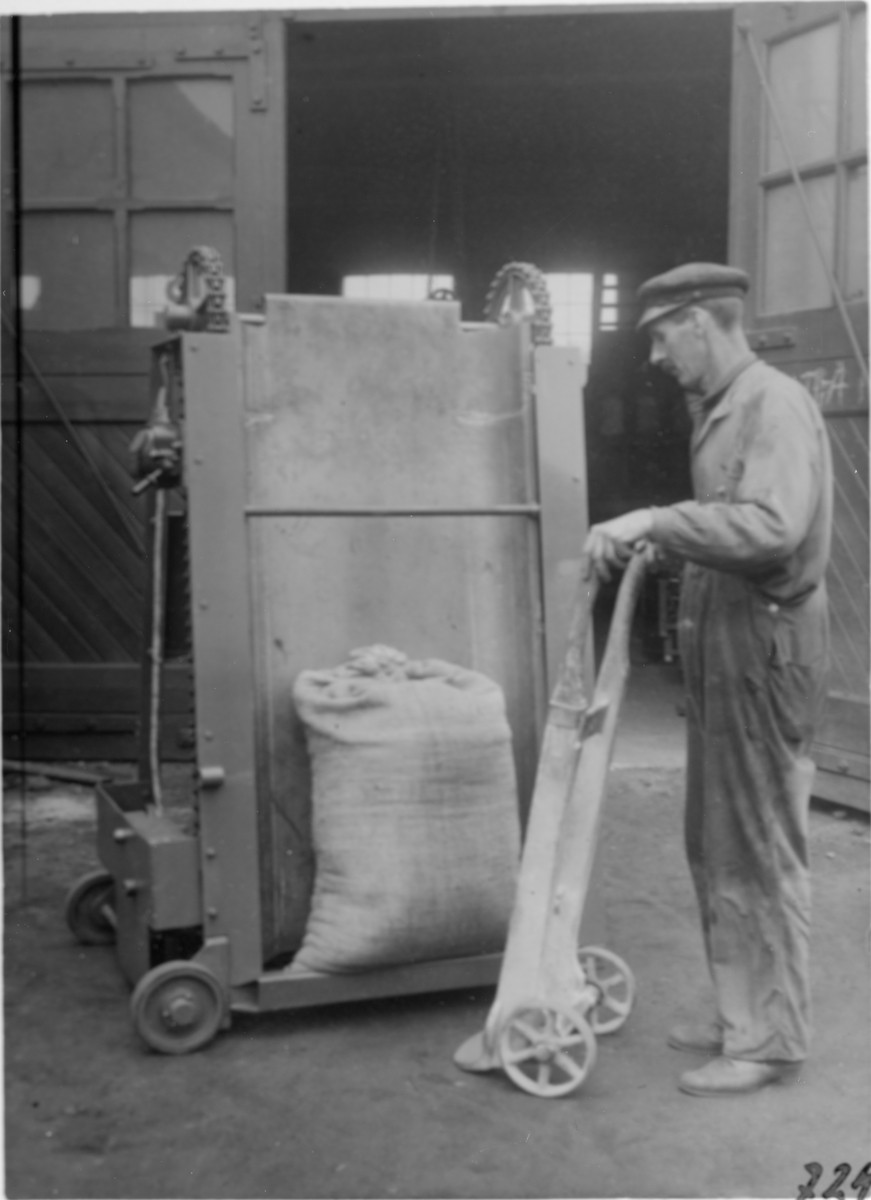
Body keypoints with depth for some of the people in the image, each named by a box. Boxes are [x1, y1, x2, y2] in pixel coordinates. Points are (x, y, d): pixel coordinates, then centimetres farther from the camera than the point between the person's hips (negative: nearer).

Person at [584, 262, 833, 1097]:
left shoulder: (774, 404, -14)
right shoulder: (718, 409, 15)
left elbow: (771, 525, -30)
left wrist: (652, 520, -32)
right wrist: (658, 544, 7)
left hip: (764, 644, -10)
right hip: (719, 646, 10)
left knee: (759, 847, 0)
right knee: (714, 842, 16)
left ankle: (770, 1039, 14)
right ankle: (740, 1014, 30)